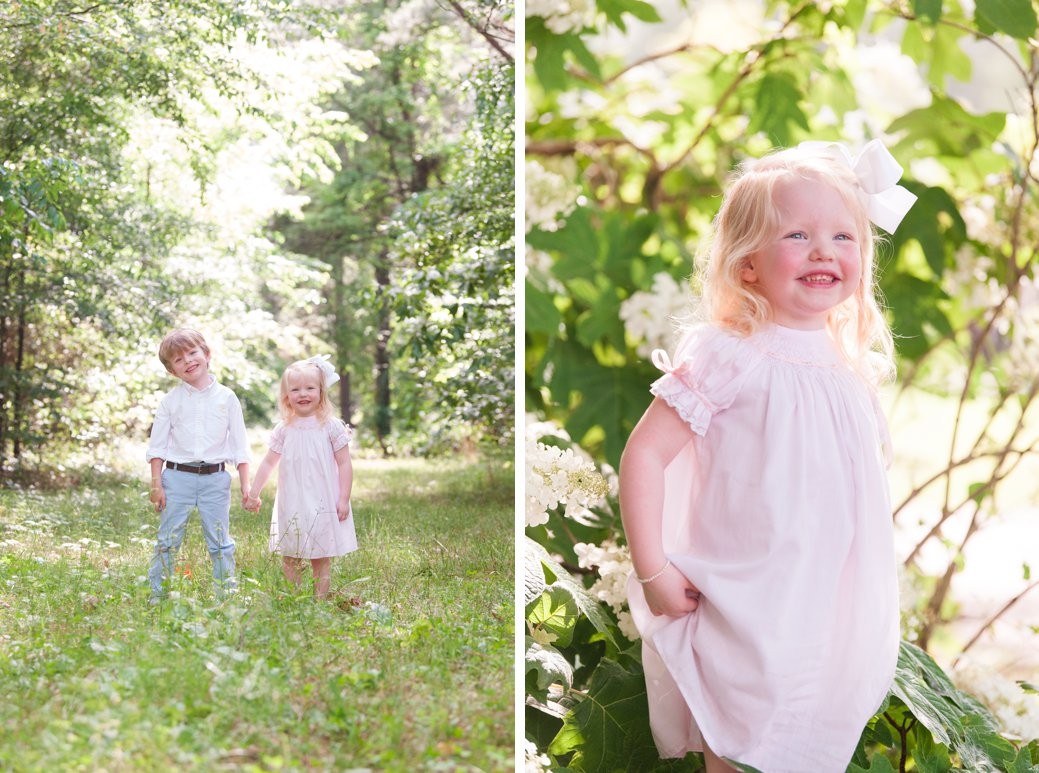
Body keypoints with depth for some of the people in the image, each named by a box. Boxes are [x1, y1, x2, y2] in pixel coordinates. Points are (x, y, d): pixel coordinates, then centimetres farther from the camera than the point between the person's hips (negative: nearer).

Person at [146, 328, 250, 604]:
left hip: (215, 479, 0)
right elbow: (157, 446, 5)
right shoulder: (171, 400, 3)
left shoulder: (226, 398, 4)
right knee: (167, 541, 5)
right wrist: (156, 484, -4)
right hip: (177, 476, 0)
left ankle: (227, 595, 13)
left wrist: (246, 485, 0)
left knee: (220, 543, 5)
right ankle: (156, 596, 13)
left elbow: (239, 446, 6)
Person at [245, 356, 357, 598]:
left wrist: (344, 499, -8)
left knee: (321, 560, 1)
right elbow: (268, 463, 12)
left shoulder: (331, 426, -3)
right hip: (291, 504, 3)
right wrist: (253, 494, 10)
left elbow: (344, 464, -2)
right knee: (289, 560, 4)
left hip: (322, 504, -3)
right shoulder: (284, 430, 5)